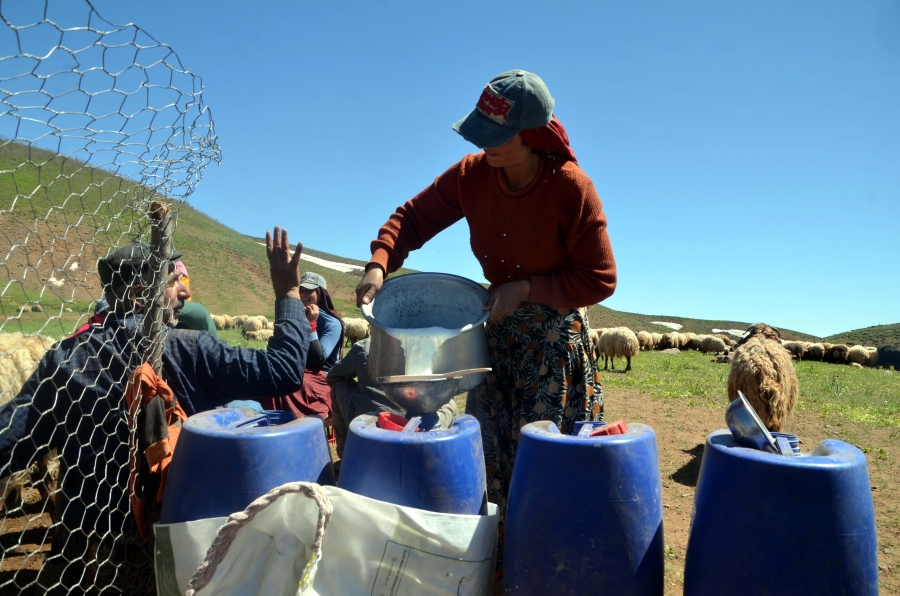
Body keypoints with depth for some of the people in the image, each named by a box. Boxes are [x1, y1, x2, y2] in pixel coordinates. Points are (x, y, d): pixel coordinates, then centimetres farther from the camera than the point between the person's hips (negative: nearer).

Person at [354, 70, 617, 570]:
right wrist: (380, 263, -19)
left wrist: (526, 289, -23)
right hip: (499, 322, 4)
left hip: (556, 328, -4)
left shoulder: (573, 189, -22)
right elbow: (414, 217, -2)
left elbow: (600, 280, -17)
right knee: (491, 443, 9)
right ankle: (500, 551, 29)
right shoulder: (473, 174, -11)